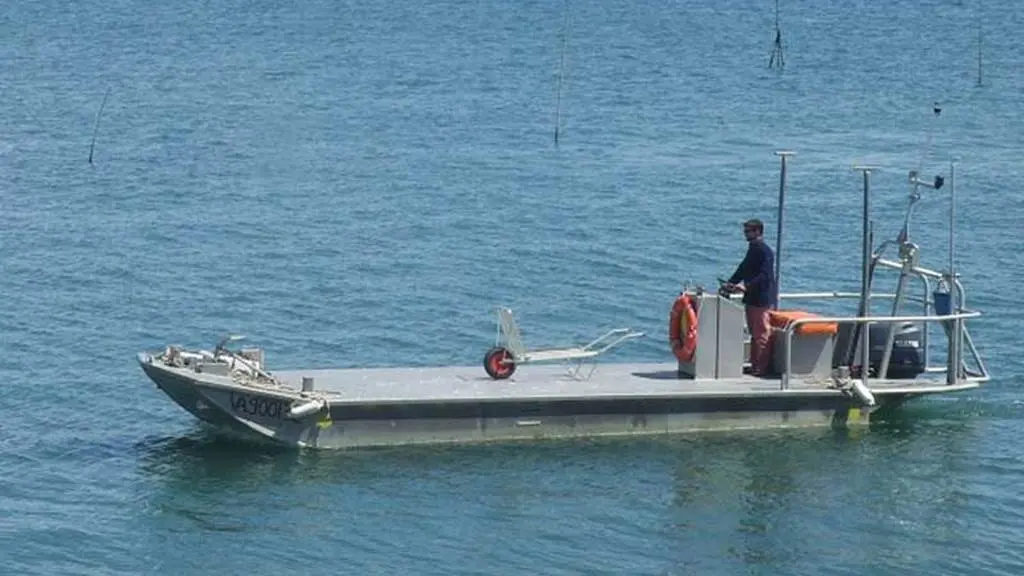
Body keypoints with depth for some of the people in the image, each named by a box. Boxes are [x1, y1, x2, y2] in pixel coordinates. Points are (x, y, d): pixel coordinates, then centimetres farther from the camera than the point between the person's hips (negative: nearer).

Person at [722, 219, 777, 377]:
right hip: (752, 299, 10)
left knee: (761, 334, -6)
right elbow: (743, 269, 21)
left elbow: (764, 275, -21)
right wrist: (730, 283, 11)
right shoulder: (753, 250, 16)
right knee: (754, 333, 14)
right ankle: (754, 365, 20)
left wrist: (746, 287, -27)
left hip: (762, 299, -10)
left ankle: (761, 368, -4)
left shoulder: (764, 251, -14)